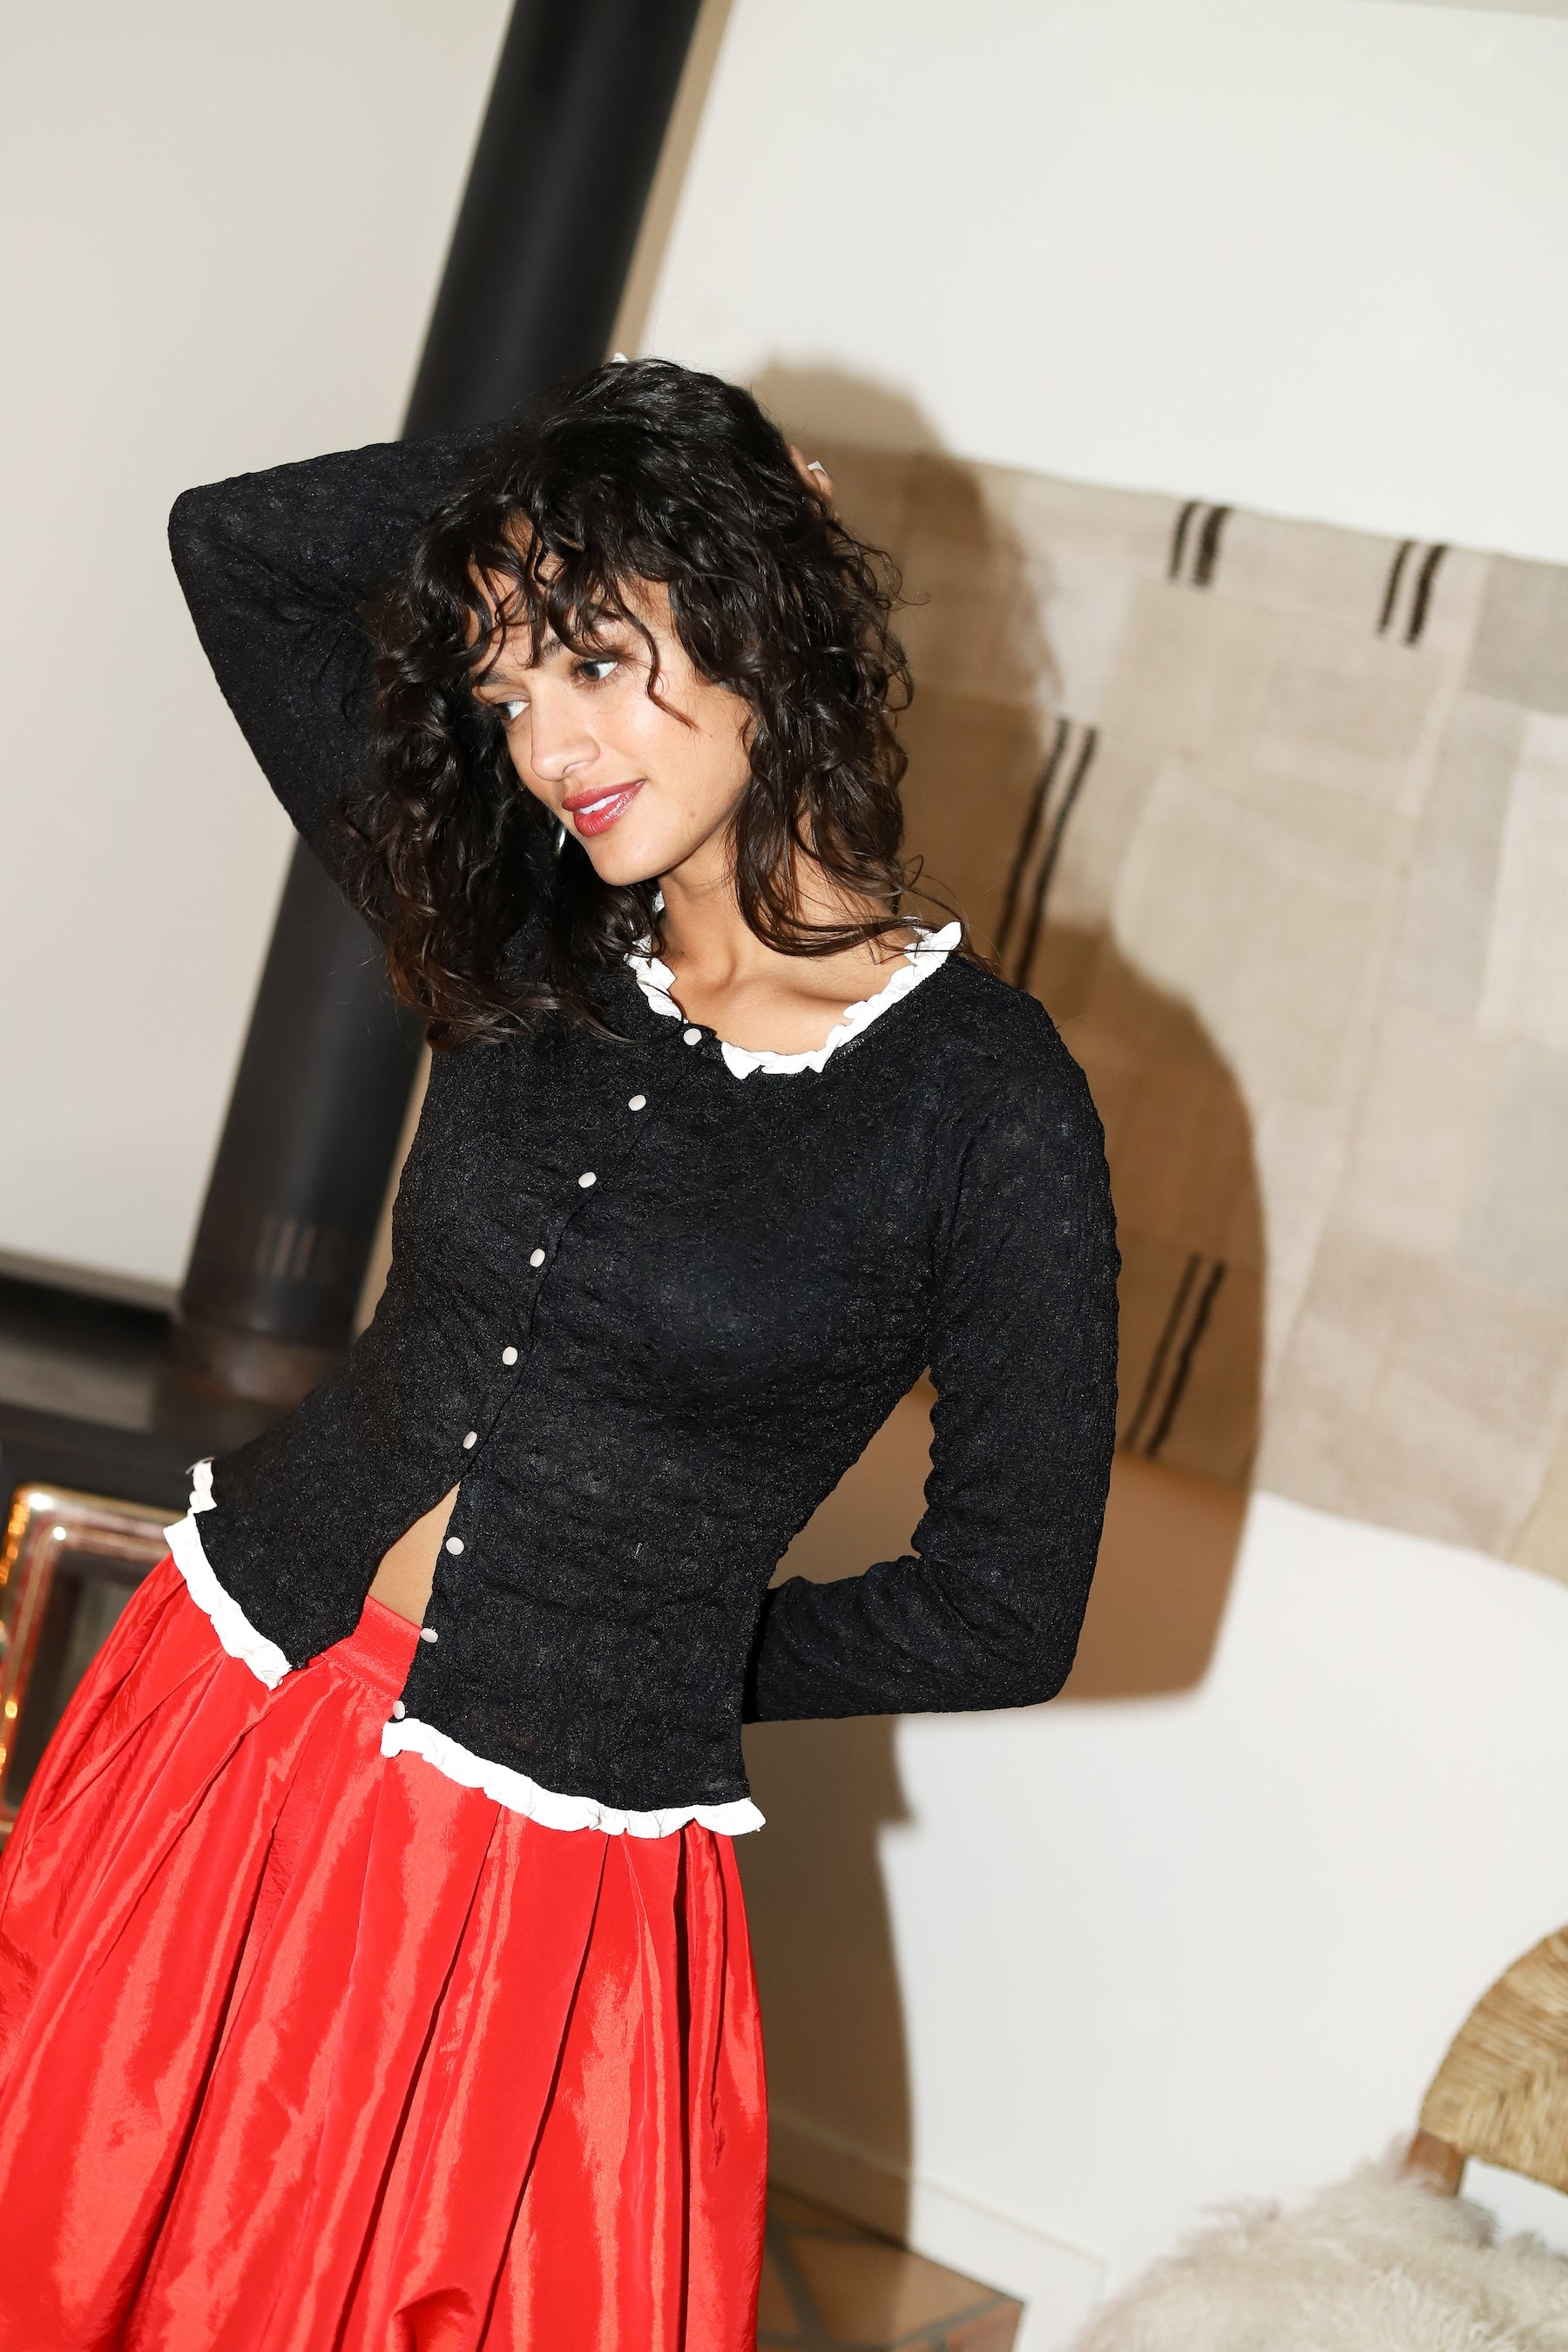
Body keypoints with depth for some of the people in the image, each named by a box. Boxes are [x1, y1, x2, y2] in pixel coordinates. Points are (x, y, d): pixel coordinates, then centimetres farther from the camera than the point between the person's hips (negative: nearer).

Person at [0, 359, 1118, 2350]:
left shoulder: (984, 1099, -13)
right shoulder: (522, 944, 0)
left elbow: (1003, 1611, -7)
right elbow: (233, 547, 3)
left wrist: (660, 1661, 1)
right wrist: (599, 456, -2)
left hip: (546, 1868, -4)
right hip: (212, 1737, 5)